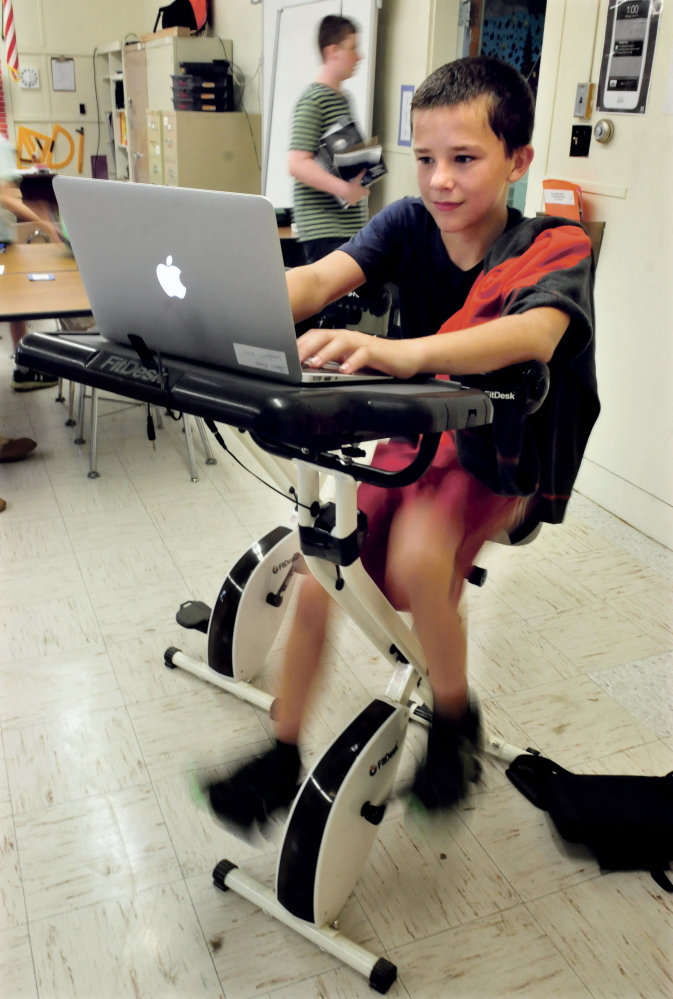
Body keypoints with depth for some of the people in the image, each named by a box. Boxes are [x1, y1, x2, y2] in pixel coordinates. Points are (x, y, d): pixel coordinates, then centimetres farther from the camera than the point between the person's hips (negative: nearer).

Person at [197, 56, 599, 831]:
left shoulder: (555, 248, -16)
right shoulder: (410, 223, -5)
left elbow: (535, 334, -39)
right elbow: (319, 277, -21)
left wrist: (402, 352, -57)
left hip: (503, 461, -4)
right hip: (413, 439, 4)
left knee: (415, 557, -32)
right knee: (318, 578, -9)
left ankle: (453, 717, -1)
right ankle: (282, 755, 12)